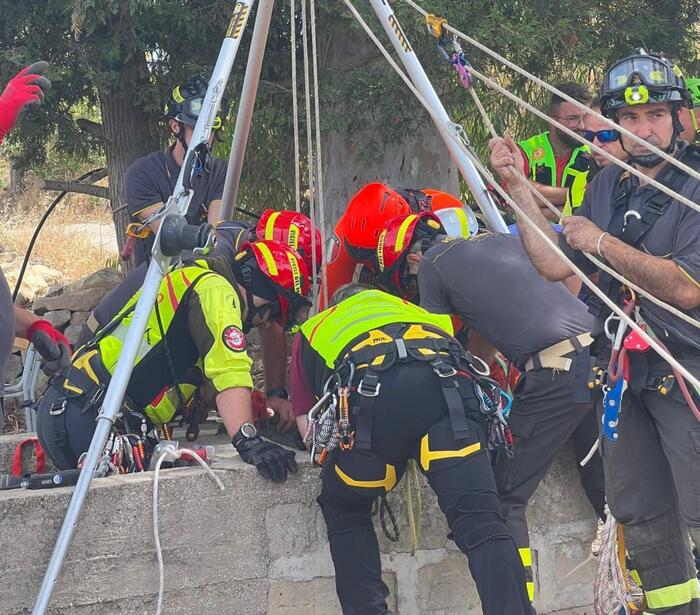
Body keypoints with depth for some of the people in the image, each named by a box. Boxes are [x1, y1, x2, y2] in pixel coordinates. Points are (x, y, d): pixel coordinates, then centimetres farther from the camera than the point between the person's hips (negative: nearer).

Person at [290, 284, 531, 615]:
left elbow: (307, 427, 28)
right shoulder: (405, 307, 46)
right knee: (482, 524, -5)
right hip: (449, 387, 1)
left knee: (344, 512, 24)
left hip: (372, 397, -1)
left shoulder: (316, 328, 39)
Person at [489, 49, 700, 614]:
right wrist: (517, 186, 0)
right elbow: (553, 264, 6)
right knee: (637, 510, 14)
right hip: (624, 368, 7)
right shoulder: (607, 186, 8)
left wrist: (602, 243, -14)